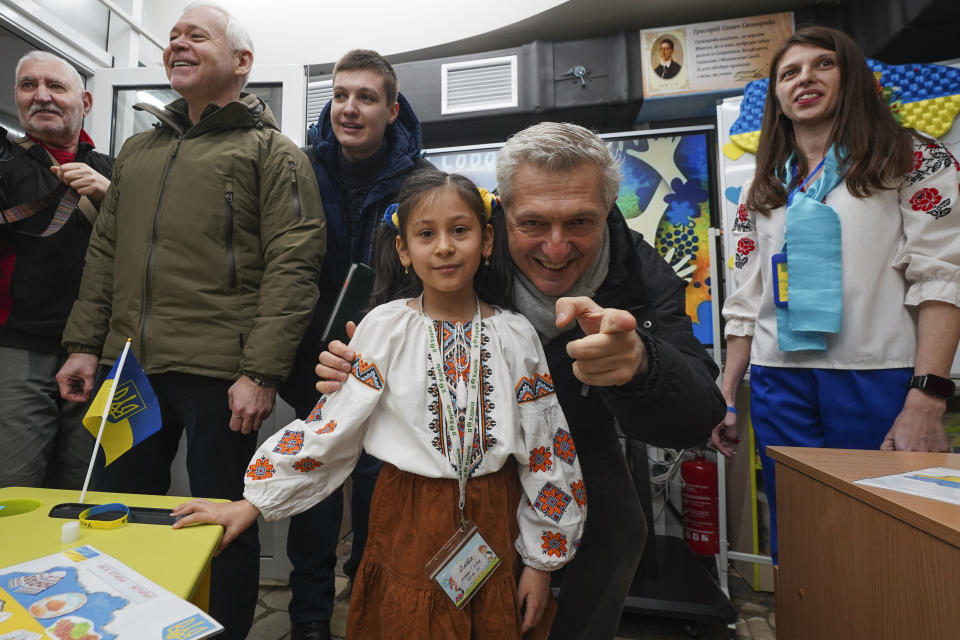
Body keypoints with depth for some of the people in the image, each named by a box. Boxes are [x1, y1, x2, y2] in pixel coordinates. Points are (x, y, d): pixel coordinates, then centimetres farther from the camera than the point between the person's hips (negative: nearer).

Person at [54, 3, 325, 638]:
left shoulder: (271, 151, 0)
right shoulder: (139, 149, 20)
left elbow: (292, 265, -11)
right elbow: (105, 252, 20)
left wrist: (261, 372, -17)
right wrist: (83, 344, 11)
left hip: (218, 373, -6)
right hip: (129, 365, 7)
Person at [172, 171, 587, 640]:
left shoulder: (515, 336, -6)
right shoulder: (385, 327, -9)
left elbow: (546, 449, -2)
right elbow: (327, 428, -5)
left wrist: (541, 560, 1)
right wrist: (252, 504, -6)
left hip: (495, 518, 2)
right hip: (409, 521, -1)